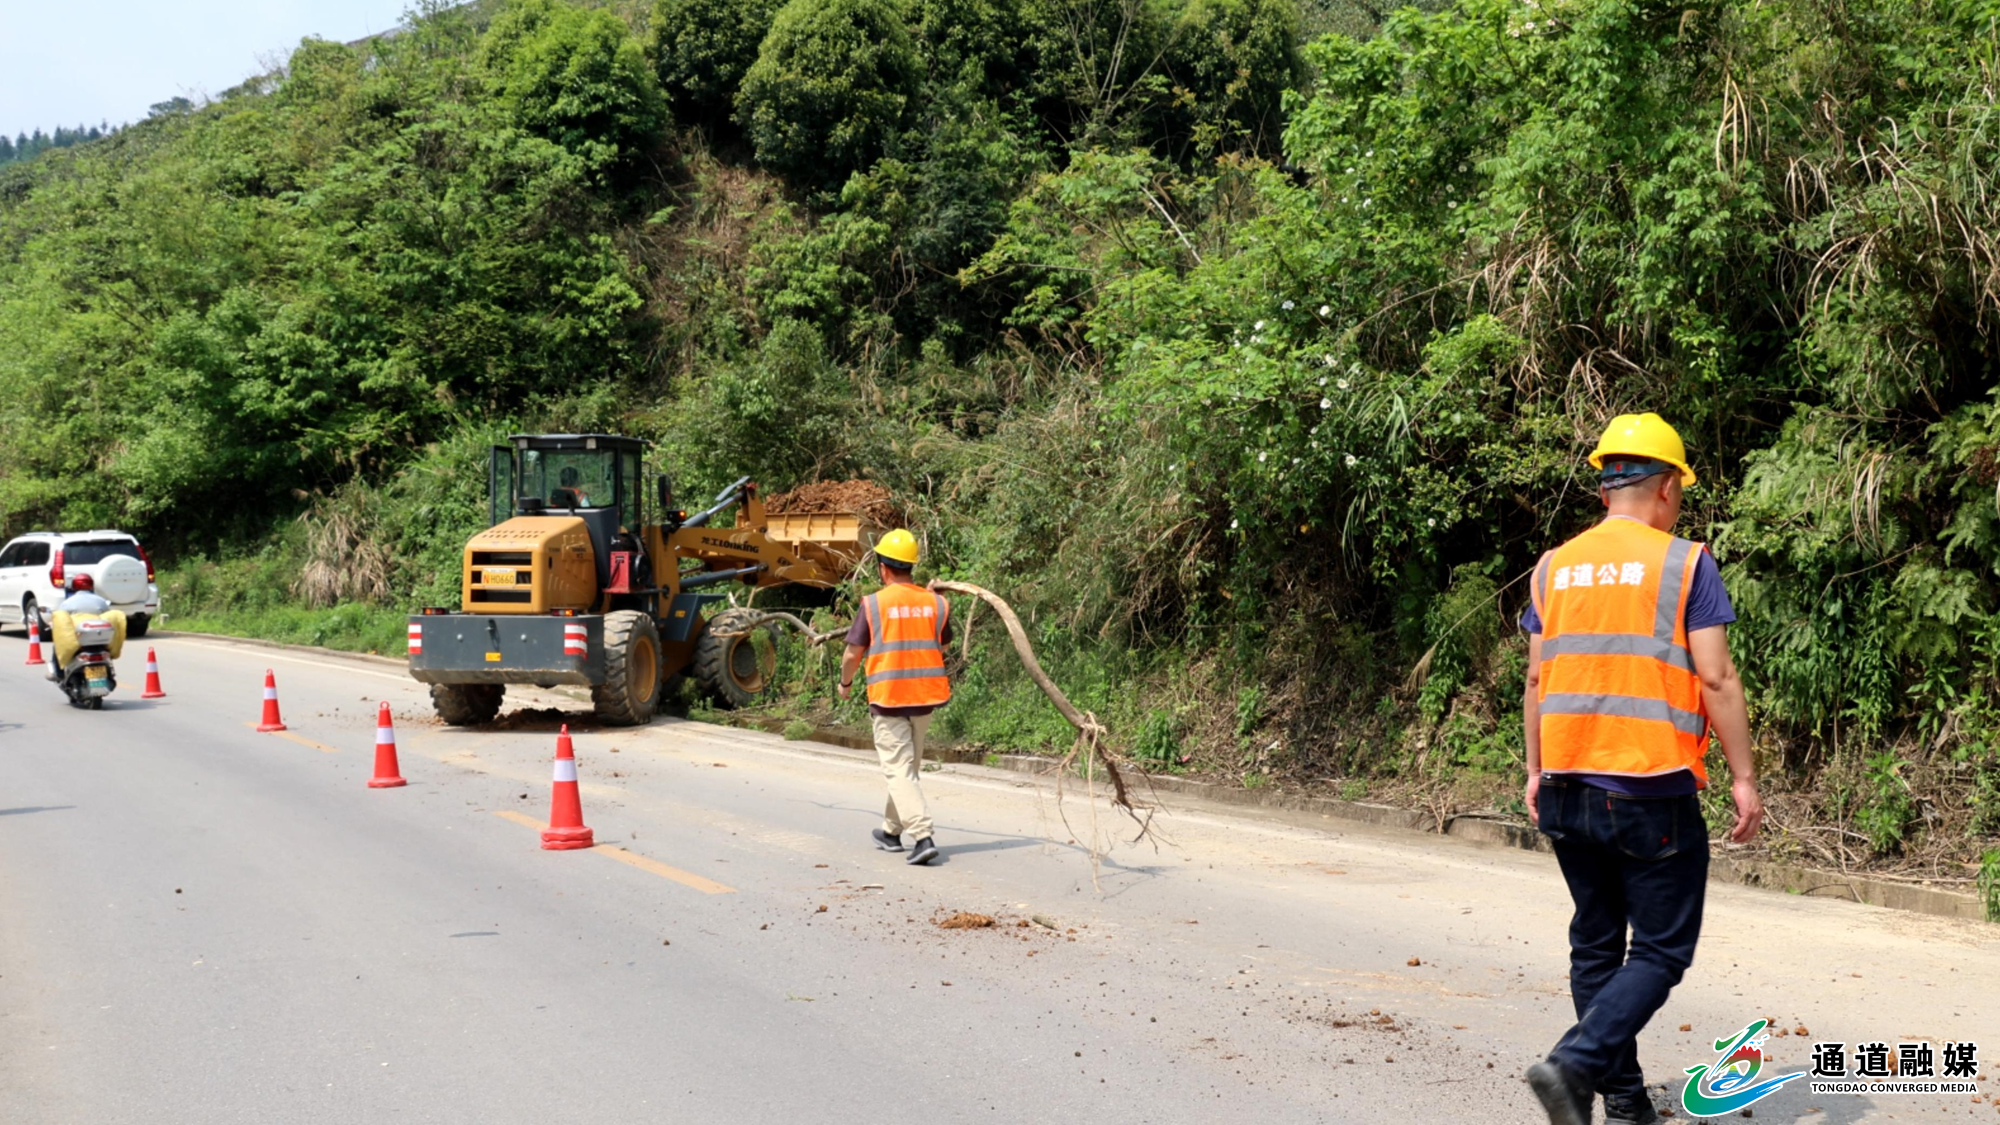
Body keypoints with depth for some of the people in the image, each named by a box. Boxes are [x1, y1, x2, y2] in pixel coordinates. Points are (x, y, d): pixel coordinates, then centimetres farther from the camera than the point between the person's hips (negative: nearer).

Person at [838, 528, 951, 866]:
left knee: (899, 769, -3)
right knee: (909, 765, 19)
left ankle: (923, 836, -16)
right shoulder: (936, 603, 1)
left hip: (887, 697, -5)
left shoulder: (873, 604, -10)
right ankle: (891, 830, 31)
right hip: (926, 697, 5)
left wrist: (845, 683, 14)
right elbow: (943, 647, 15)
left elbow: (853, 653, -4)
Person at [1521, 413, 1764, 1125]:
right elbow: (1716, 679, -10)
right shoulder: (1685, 563, -6)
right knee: (1661, 950, 2)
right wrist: (1744, 779, -5)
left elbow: (1536, 680, 10)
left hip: (1568, 789, 5)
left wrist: (1536, 771, 18)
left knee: (1596, 945, 14)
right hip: (1654, 792, -5)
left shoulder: (1554, 567, 8)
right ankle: (1576, 1063, -15)